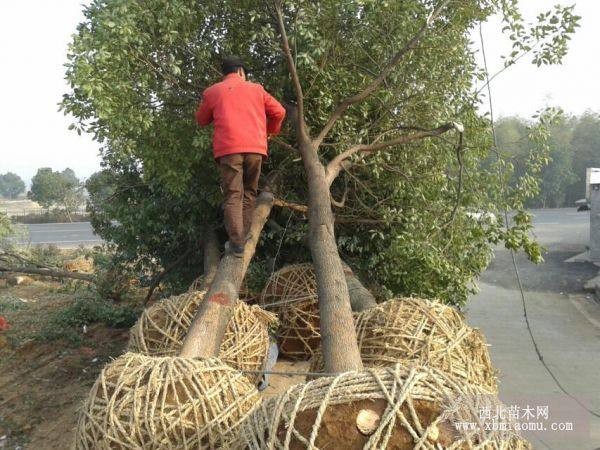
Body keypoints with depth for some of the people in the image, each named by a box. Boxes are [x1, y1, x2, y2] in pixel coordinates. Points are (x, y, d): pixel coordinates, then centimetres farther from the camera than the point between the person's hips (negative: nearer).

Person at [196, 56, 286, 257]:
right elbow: (279, 112, 16)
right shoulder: (255, 89, 17)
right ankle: (244, 235, 11)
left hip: (228, 148, -1)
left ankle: (236, 243, -11)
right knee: (249, 193, 15)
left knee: (232, 196, -3)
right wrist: (271, 130, 34)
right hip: (255, 147, 1)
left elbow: (201, 120, 24)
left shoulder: (212, 92, 14)